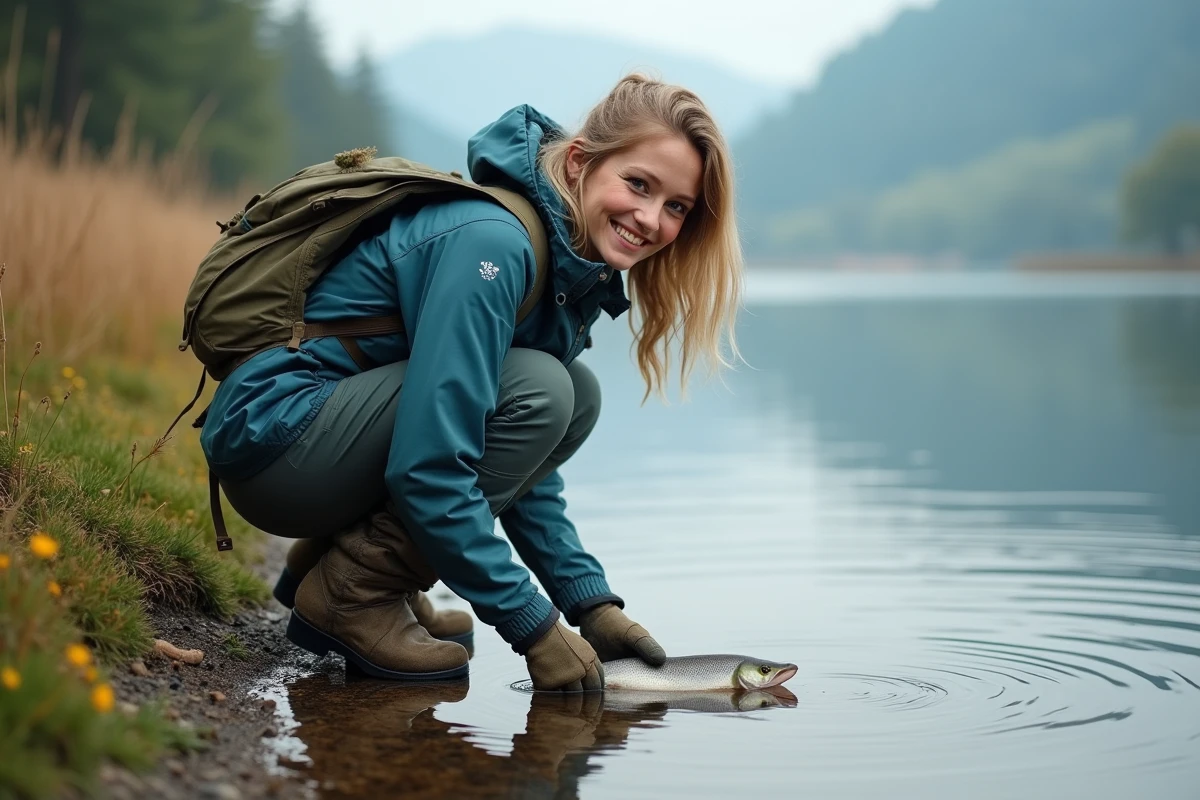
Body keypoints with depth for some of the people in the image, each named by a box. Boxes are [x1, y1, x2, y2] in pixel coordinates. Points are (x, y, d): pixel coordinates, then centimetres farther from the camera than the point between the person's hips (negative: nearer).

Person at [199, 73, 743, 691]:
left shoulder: (574, 269, 5)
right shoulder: (492, 243, -23)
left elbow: (519, 459, 10)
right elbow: (427, 471, -28)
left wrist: (594, 605, 0)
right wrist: (535, 628, -23)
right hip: (271, 437, -9)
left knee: (577, 396, 3)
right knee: (540, 392, -21)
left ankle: (333, 552, 7)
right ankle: (352, 589, -10)